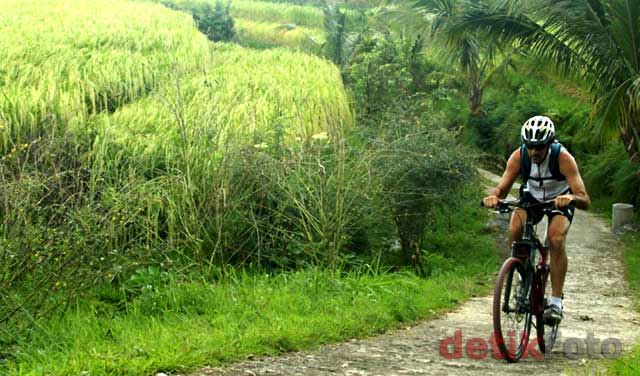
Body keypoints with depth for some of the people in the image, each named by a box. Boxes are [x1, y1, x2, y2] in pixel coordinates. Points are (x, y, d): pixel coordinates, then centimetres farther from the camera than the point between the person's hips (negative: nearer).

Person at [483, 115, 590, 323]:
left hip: (560, 199, -2)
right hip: (531, 197, 3)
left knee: (556, 240, -28)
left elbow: (585, 201, -36)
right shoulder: (519, 156, -25)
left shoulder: (563, 158, -32)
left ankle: (556, 302, -22)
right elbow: (502, 188, -25)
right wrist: (493, 196, -48)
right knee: (514, 230, -26)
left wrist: (571, 198, -59)